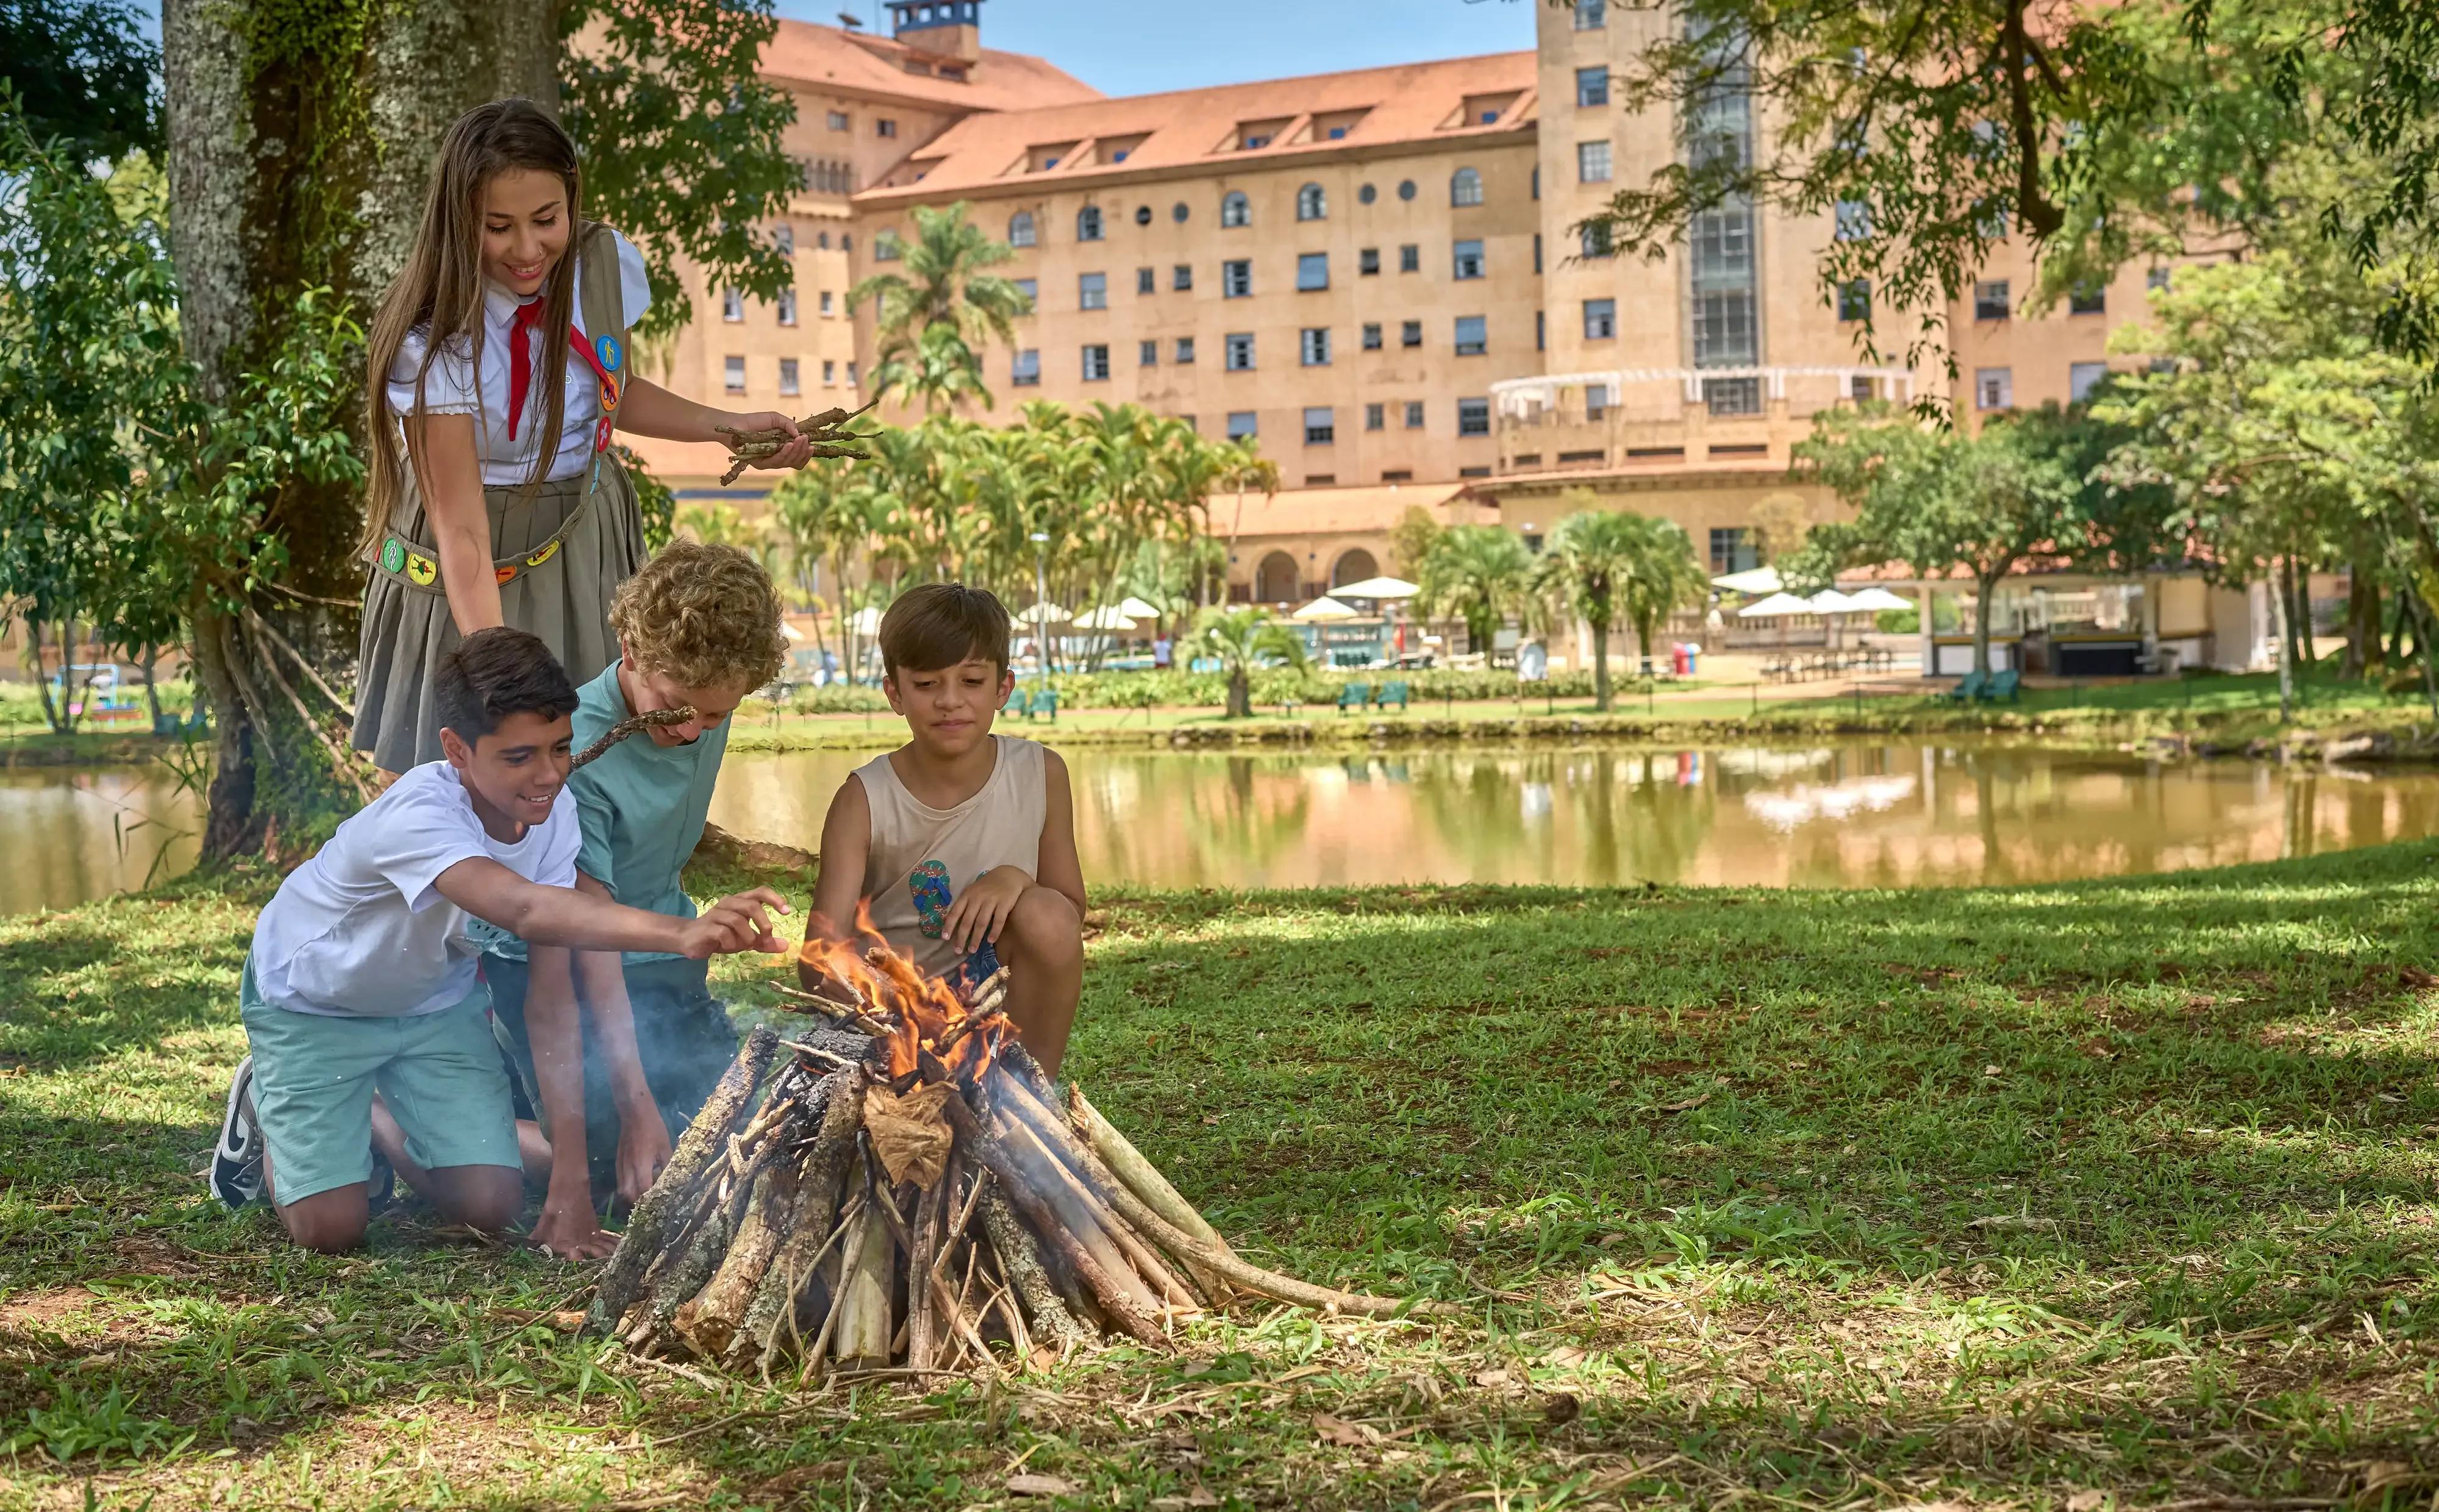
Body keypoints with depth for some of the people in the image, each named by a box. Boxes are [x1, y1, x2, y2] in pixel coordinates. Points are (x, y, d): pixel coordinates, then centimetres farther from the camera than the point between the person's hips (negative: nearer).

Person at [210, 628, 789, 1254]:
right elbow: (526, 910, -58)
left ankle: (386, 1124, 22)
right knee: (332, 1226, -13)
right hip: (312, 1003, -5)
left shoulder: (554, 817, -20)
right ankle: (266, 1102, 18)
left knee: (490, 1206, -8)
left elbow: (552, 985, -18)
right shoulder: (418, 815, -40)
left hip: (435, 998, 5)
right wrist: (680, 934, -74)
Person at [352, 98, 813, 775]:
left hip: (588, 542, 5)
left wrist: (732, 426, 2)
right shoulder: (433, 343, -27)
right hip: (477, 569, -4)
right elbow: (460, 528, -29)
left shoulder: (606, 264, -11)